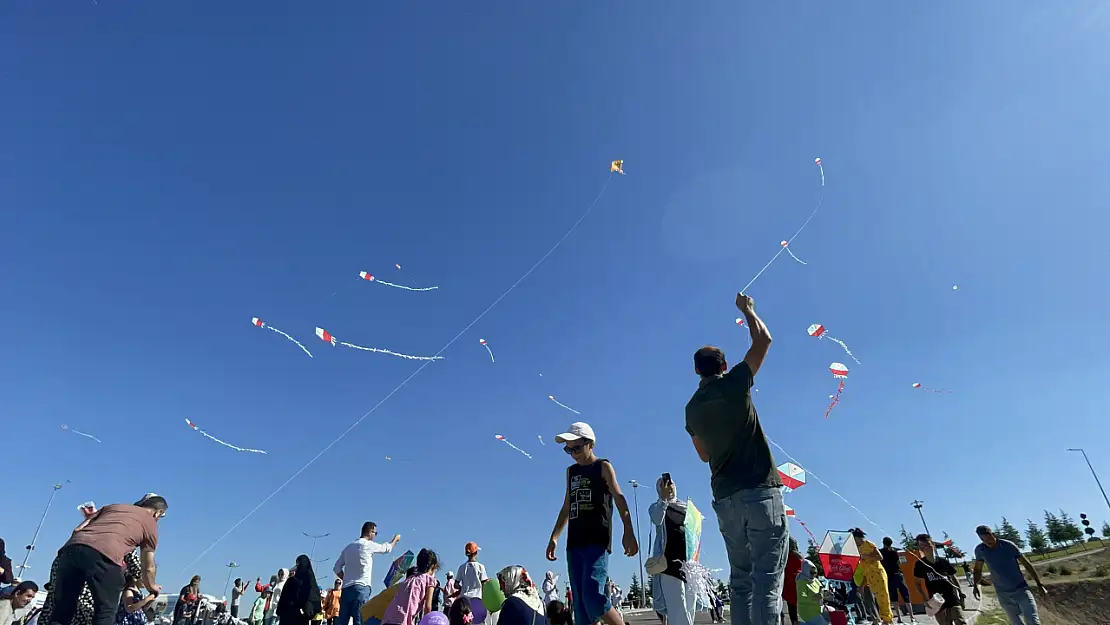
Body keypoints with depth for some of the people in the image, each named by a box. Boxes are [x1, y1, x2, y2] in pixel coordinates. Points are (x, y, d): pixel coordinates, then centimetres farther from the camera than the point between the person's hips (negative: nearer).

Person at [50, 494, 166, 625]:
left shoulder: (113, 506, 36)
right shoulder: (151, 523, 24)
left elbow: (77, 530, 26)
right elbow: (148, 568, 28)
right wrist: (152, 588, 46)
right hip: (105, 556, -5)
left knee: (61, 611, 14)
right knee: (105, 614, 6)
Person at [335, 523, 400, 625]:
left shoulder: (348, 547, 16)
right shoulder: (368, 545, -2)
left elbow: (337, 568, 16)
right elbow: (387, 548, 13)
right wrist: (395, 539, 31)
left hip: (346, 589, 7)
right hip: (361, 588, -6)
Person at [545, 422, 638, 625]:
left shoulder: (603, 467, 2)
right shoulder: (571, 471, 19)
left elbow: (619, 498, -9)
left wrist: (628, 532, -23)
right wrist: (554, 537, 15)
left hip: (597, 541, -6)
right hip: (574, 543, 6)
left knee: (592, 596, -20)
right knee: (579, 602, 3)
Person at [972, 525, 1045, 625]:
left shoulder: (1008, 545, -9)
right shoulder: (980, 550, -4)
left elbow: (1026, 564, -1)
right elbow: (978, 569, 8)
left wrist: (1040, 585, -5)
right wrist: (976, 585, -6)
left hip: (1021, 590, -2)